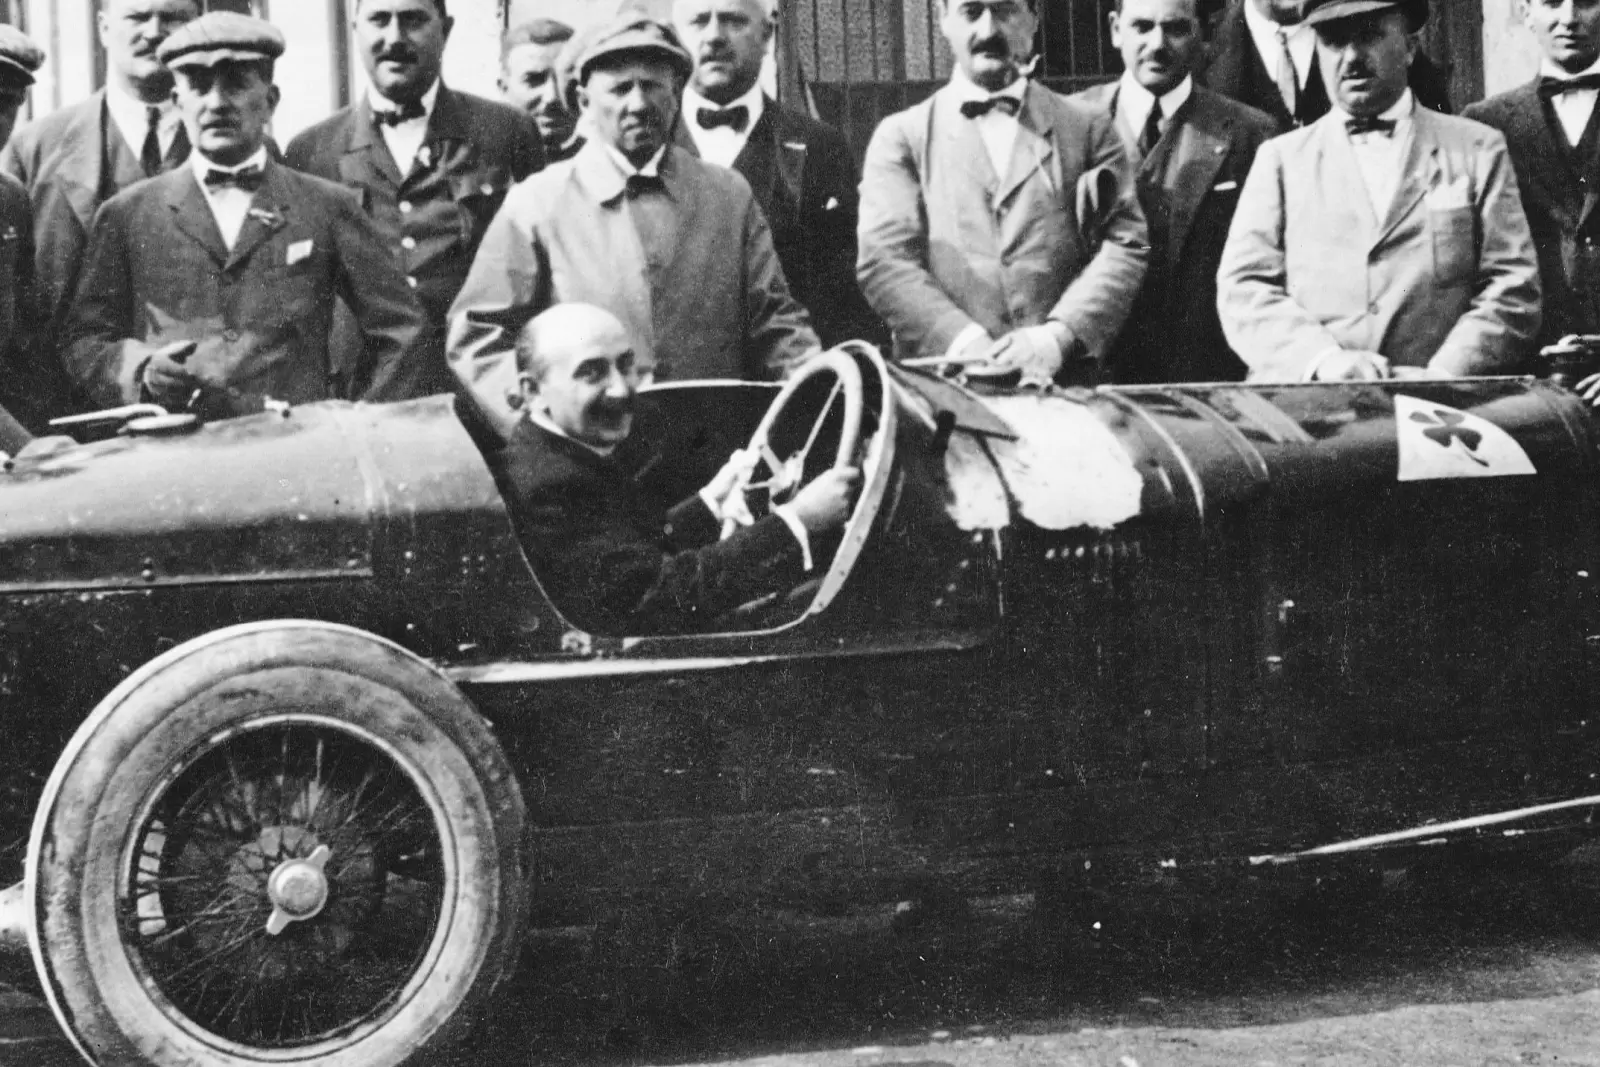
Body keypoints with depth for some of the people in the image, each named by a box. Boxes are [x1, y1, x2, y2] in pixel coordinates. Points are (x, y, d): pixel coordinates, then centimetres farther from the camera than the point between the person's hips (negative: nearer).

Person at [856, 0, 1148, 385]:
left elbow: (1123, 246, 6)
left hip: (1063, 383, 1)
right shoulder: (901, 135, 12)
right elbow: (884, 260, 1)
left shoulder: (1088, 130, 15)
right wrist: (965, 342, -14)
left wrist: (1059, 336, -11)